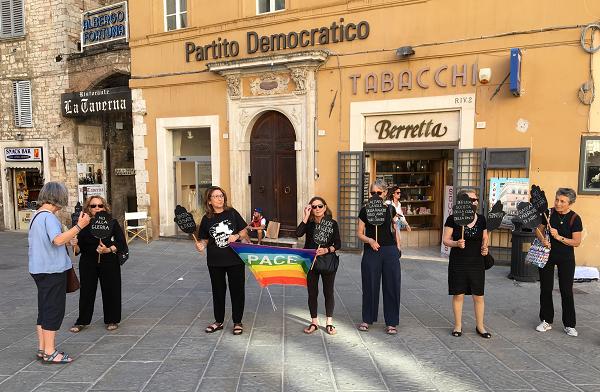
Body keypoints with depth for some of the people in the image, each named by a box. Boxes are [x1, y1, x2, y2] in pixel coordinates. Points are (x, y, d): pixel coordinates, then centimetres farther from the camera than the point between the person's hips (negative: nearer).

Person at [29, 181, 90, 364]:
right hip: (53, 270, -10)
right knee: (54, 310, -2)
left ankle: (42, 349, 25)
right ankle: (50, 353, 6)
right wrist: (79, 226, -31)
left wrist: (67, 242, 26)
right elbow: (58, 240, -31)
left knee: (44, 309, 16)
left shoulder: (36, 216, 13)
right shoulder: (49, 217, -18)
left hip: (39, 270, 10)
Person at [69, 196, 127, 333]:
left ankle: (111, 320, 21)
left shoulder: (112, 223, -4)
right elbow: (79, 249, 3)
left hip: (109, 263, -1)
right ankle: (82, 321, 24)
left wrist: (108, 250, -22)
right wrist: (75, 245, -19)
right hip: (88, 264, 1)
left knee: (110, 291, 5)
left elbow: (122, 244, -7)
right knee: (86, 291, 7)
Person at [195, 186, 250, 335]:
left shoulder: (232, 213, -4)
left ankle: (237, 322, 23)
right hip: (215, 262, 2)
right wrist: (201, 245, -17)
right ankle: (219, 321, 31)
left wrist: (237, 236, -17)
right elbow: (204, 239, 4)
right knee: (218, 290, 14)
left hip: (235, 260, -1)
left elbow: (244, 231, 3)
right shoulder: (207, 219, -1)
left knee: (237, 290, 7)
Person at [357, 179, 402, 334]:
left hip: (390, 251, 1)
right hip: (371, 252, -1)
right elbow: (359, 233, 3)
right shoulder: (365, 210, 1)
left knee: (391, 286, 3)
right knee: (370, 286, 6)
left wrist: (398, 247, 8)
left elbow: (395, 230, 16)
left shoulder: (390, 209, 5)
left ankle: (391, 322, 15)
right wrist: (370, 240, -15)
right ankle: (367, 319, 22)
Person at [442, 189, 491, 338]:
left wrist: (485, 247, -5)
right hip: (458, 263, -3)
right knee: (458, 294, 6)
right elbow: (445, 240, -5)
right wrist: (456, 243, -23)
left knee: (478, 296, 8)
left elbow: (485, 238, 14)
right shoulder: (453, 219, -7)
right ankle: (458, 325, 22)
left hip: (477, 263, 3)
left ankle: (480, 326, 25)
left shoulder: (481, 219, 4)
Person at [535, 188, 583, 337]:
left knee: (566, 291, 3)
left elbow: (576, 242, -13)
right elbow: (539, 230, 4)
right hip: (547, 255, 2)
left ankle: (569, 325, 16)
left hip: (566, 258, -2)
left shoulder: (575, 218, -10)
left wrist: (559, 237, -26)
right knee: (545, 289, 7)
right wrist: (543, 240, -16)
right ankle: (546, 321, 20)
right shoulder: (549, 213, -4)